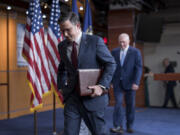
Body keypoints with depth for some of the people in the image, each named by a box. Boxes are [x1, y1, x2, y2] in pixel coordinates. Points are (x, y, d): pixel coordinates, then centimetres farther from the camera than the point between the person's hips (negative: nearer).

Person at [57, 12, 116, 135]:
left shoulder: (95, 41, -7)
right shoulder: (62, 46, 8)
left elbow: (111, 64, -5)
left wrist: (102, 86, -16)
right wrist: (61, 86, 10)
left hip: (92, 96, -3)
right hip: (72, 97, 4)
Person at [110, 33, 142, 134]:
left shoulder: (135, 52, -2)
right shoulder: (114, 52, 6)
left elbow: (139, 68, -7)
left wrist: (136, 82, -16)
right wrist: (110, 81, 2)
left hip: (130, 83, -1)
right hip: (117, 83, 1)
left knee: (130, 105, 6)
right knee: (118, 103, -9)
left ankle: (130, 126, 19)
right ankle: (118, 126, -8)